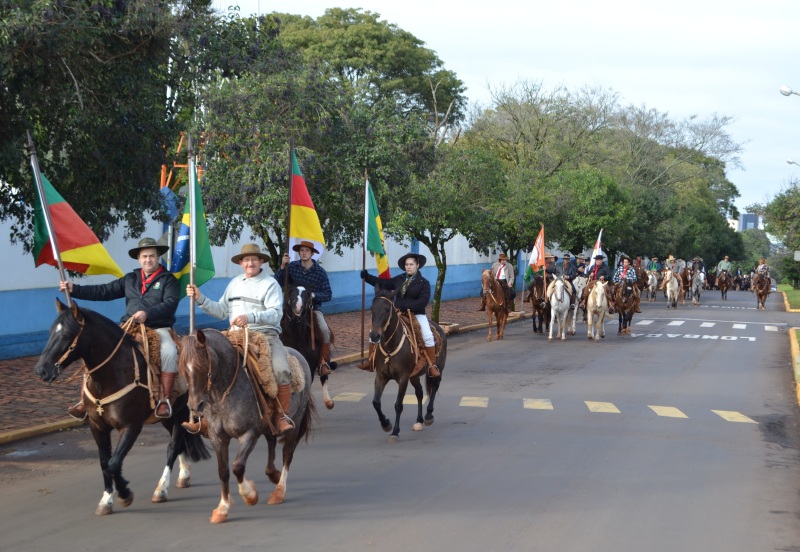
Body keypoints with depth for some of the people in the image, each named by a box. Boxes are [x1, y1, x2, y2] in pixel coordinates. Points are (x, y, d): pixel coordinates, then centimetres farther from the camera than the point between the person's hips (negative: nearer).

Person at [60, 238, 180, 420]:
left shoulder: (168, 280, 4)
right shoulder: (130, 279, 19)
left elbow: (170, 304, -12)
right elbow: (104, 292, 15)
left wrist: (148, 314, -28)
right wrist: (74, 289, 7)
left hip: (158, 328, -4)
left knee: (169, 352, -36)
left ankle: (164, 398, -26)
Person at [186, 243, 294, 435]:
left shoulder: (270, 284, 0)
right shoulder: (235, 283, 18)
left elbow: (276, 313, -14)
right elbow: (221, 311, 21)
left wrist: (250, 317, -29)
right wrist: (200, 299, 8)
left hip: (266, 334, -4)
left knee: (281, 370, -28)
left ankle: (283, 417, -10)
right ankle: (205, 419, -6)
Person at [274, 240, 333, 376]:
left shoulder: (320, 272, -1)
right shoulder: (292, 267, 3)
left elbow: (328, 295, -1)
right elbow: (278, 283, -3)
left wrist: (313, 295, -17)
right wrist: (282, 267, -15)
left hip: (313, 307, -1)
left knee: (324, 330, -25)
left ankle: (324, 363, -14)